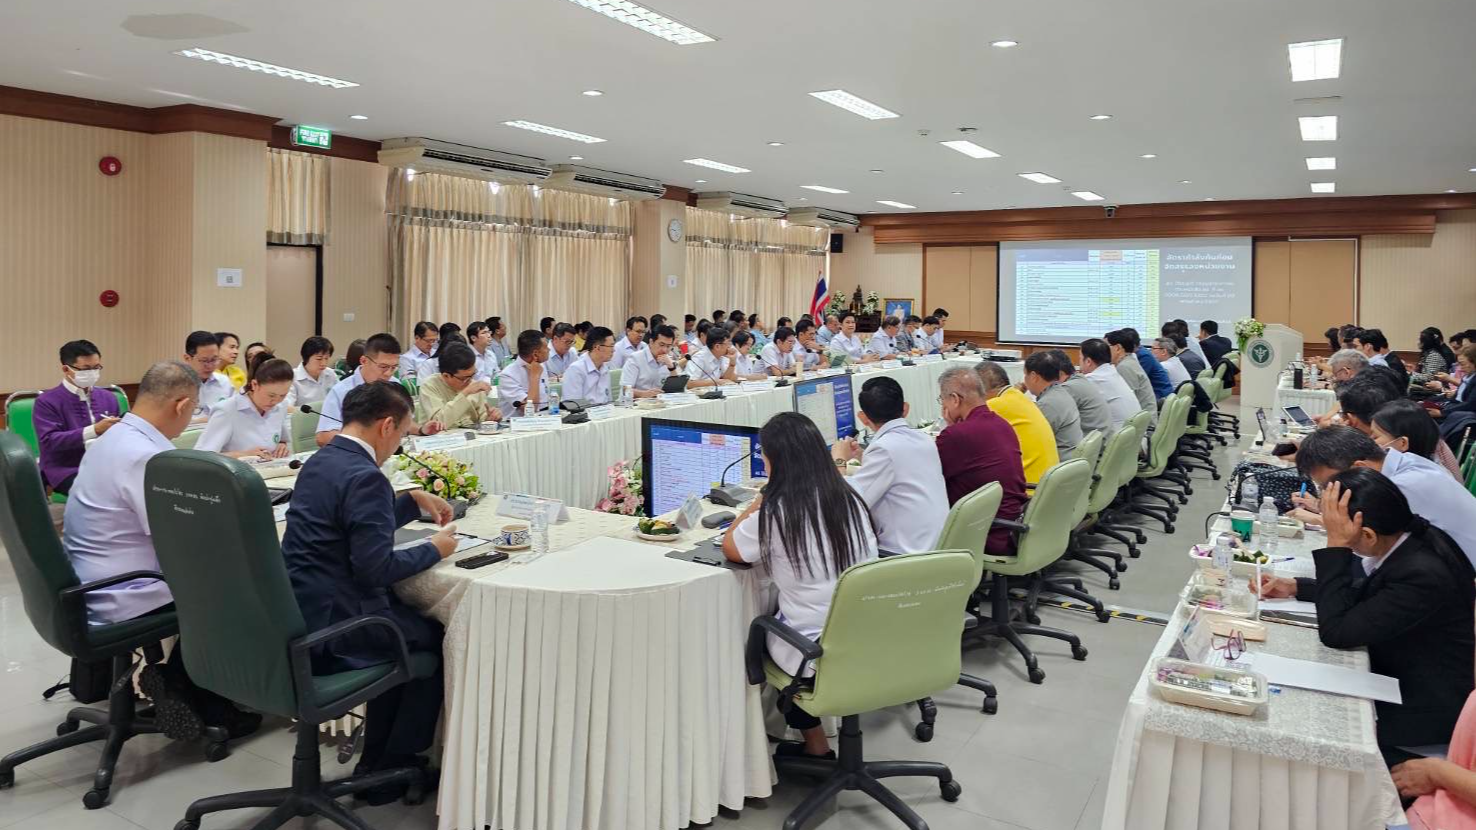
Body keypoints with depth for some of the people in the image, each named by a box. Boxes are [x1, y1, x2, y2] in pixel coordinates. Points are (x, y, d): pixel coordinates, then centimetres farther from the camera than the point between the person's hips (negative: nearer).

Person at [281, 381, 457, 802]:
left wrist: (414, 500, 20)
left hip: (297, 610, 9)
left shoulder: (320, 461, 10)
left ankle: (379, 759, 28)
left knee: (406, 616, 24)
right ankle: (390, 770, 21)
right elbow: (376, 567, -24)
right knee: (438, 635, 10)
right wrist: (434, 548, -9)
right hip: (328, 624, -9)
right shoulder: (364, 476, -21)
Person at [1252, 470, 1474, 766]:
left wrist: (1336, 545, -31)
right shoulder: (1406, 538, -8)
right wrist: (1295, 587, 0)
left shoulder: (1424, 575, -33)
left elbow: (1336, 632, -28)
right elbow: (1362, 594, 12)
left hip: (1427, 707, -8)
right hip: (1397, 674, 8)